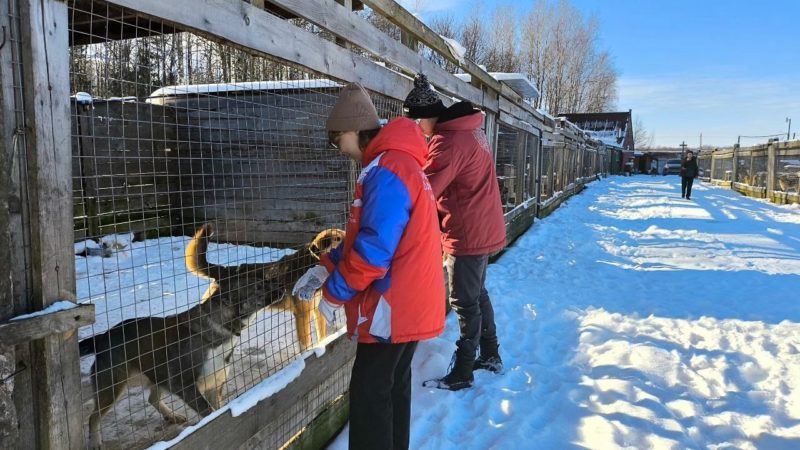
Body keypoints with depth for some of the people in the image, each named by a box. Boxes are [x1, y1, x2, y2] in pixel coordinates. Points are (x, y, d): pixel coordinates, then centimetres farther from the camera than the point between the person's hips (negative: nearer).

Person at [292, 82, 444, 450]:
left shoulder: (386, 171, -21)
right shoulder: (396, 163, 13)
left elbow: (373, 248, -25)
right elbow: (364, 234, 17)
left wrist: (334, 293, -12)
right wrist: (325, 268, 10)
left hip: (392, 307, -10)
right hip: (409, 303, 10)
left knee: (369, 392, 2)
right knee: (394, 385, 20)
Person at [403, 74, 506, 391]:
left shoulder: (448, 142, -24)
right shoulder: (470, 130, 9)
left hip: (468, 235, -10)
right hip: (484, 229, 10)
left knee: (464, 302, 1)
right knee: (478, 294, 21)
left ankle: (461, 374, 14)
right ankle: (491, 356, 34)